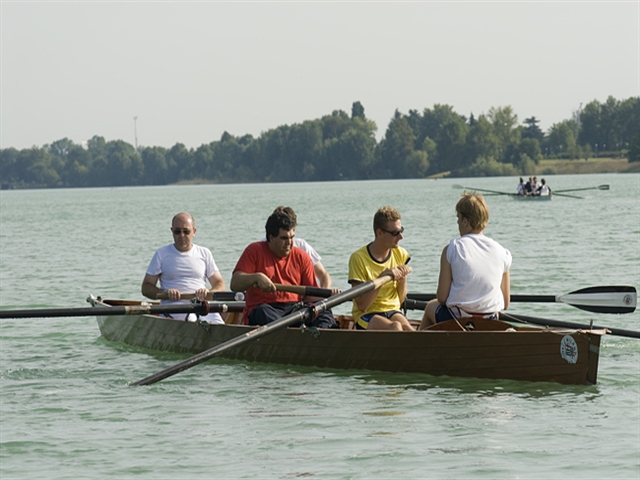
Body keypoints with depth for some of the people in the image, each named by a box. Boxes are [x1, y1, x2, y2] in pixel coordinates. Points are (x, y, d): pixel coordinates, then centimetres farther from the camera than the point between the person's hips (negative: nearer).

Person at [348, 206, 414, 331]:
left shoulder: (400, 254, 6)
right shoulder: (359, 258, -10)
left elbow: (400, 300, 12)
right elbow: (361, 305, -13)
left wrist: (402, 279, -8)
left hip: (393, 311, 4)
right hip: (366, 315, -4)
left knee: (407, 329, -31)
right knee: (395, 327, -35)